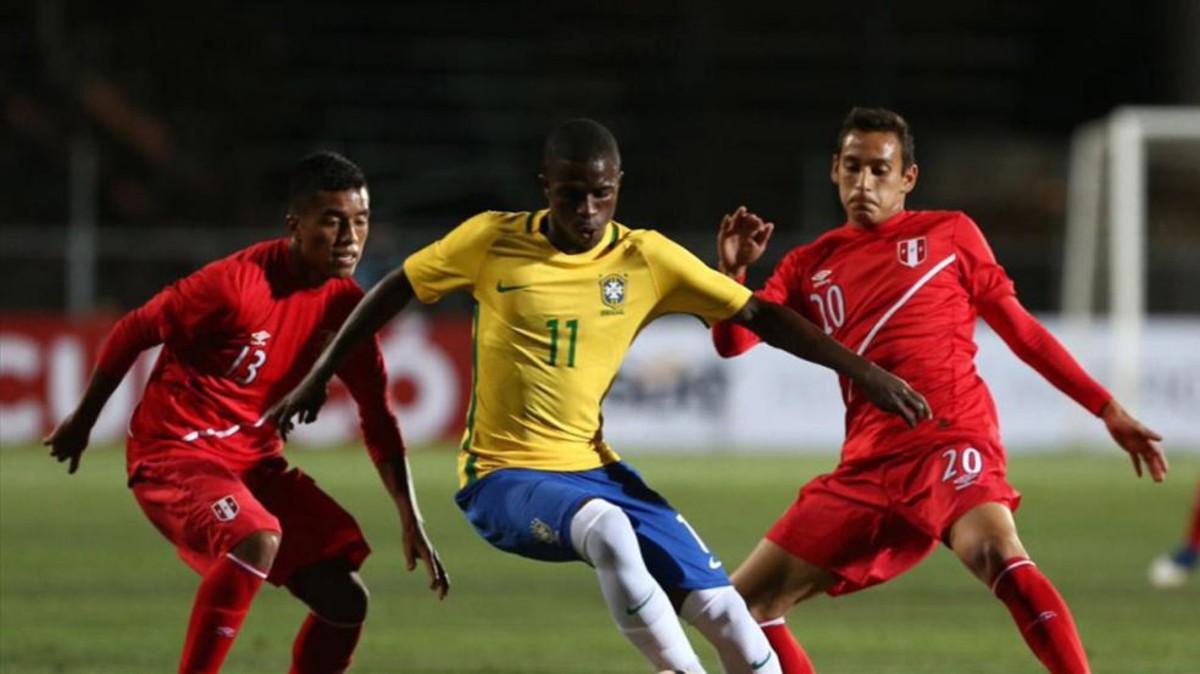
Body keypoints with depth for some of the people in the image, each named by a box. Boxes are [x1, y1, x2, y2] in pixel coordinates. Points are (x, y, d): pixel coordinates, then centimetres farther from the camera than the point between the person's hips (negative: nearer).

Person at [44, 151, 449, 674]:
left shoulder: (344, 305, -3)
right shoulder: (235, 283, -23)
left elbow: (377, 417, 7)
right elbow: (132, 333, -10)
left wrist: (411, 522, 2)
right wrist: (81, 423, 3)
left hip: (256, 461, 7)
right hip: (174, 455, -7)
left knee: (344, 600, -3)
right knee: (257, 539, -36)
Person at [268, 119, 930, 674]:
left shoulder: (646, 258, -3)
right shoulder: (493, 240, -6)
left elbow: (758, 315, -1)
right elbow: (394, 291, 7)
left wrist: (861, 371, -5)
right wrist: (318, 376, 11)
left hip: (593, 469, 3)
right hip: (503, 476, -3)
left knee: (723, 609, -10)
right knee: (608, 530, -38)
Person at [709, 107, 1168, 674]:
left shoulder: (949, 234, 10)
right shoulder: (811, 266, 17)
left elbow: (1020, 329, 12)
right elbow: (733, 342, 10)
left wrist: (1107, 408, 8)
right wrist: (732, 270, -9)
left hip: (950, 442, -5)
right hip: (867, 467, 5)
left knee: (997, 555, -35)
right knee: (745, 603, 3)